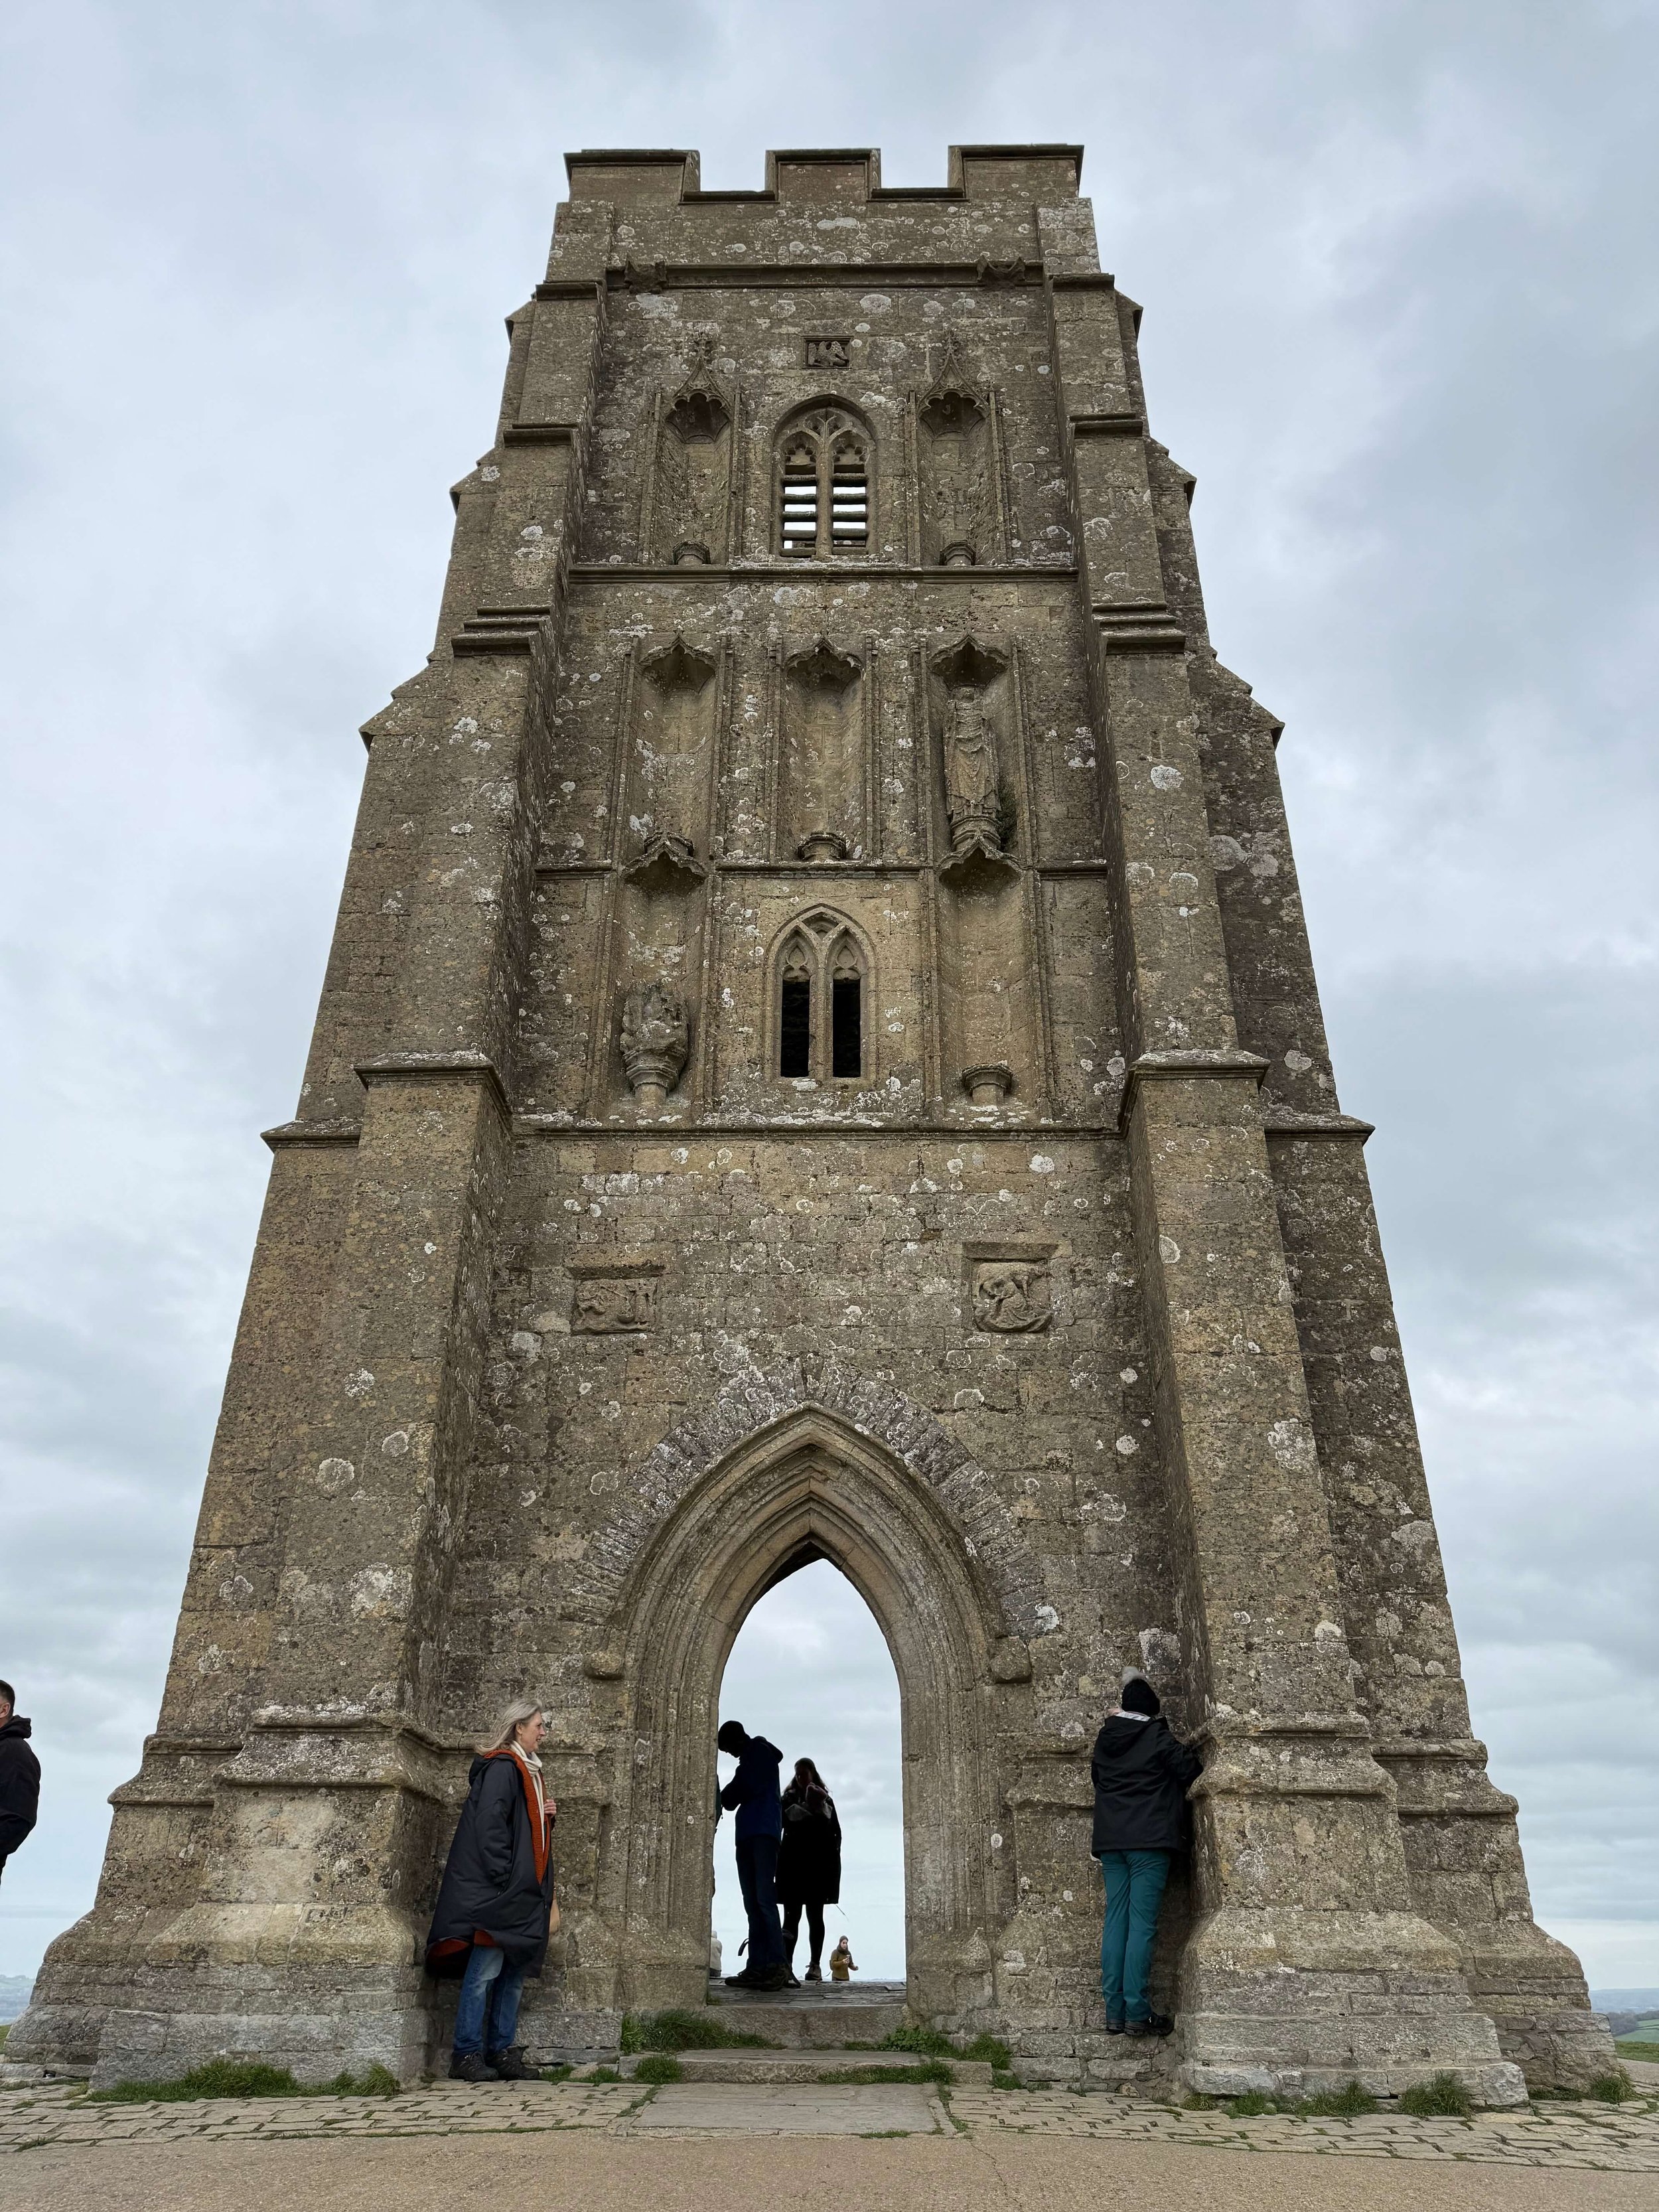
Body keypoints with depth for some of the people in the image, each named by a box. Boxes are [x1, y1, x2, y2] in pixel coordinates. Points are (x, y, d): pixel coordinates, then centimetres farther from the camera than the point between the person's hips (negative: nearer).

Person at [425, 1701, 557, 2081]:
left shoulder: (529, 1771, 19)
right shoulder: (501, 1768, -11)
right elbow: (489, 1825, -19)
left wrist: (548, 1815, 6)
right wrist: (503, 1877, -22)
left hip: (523, 1892, 10)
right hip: (497, 1891, -10)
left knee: (515, 1972, 10)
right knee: (486, 1970, -7)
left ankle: (502, 2051, 16)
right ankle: (466, 2054, 0)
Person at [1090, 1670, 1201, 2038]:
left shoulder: (1104, 1739, 9)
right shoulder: (1157, 1737, -7)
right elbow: (1190, 1769, -2)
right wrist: (1196, 1758, 19)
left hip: (1110, 1840, 5)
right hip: (1149, 1840, -5)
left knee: (1115, 1921, 7)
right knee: (1142, 1924, -4)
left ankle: (1114, 2013, 7)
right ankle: (1137, 2014, -6)